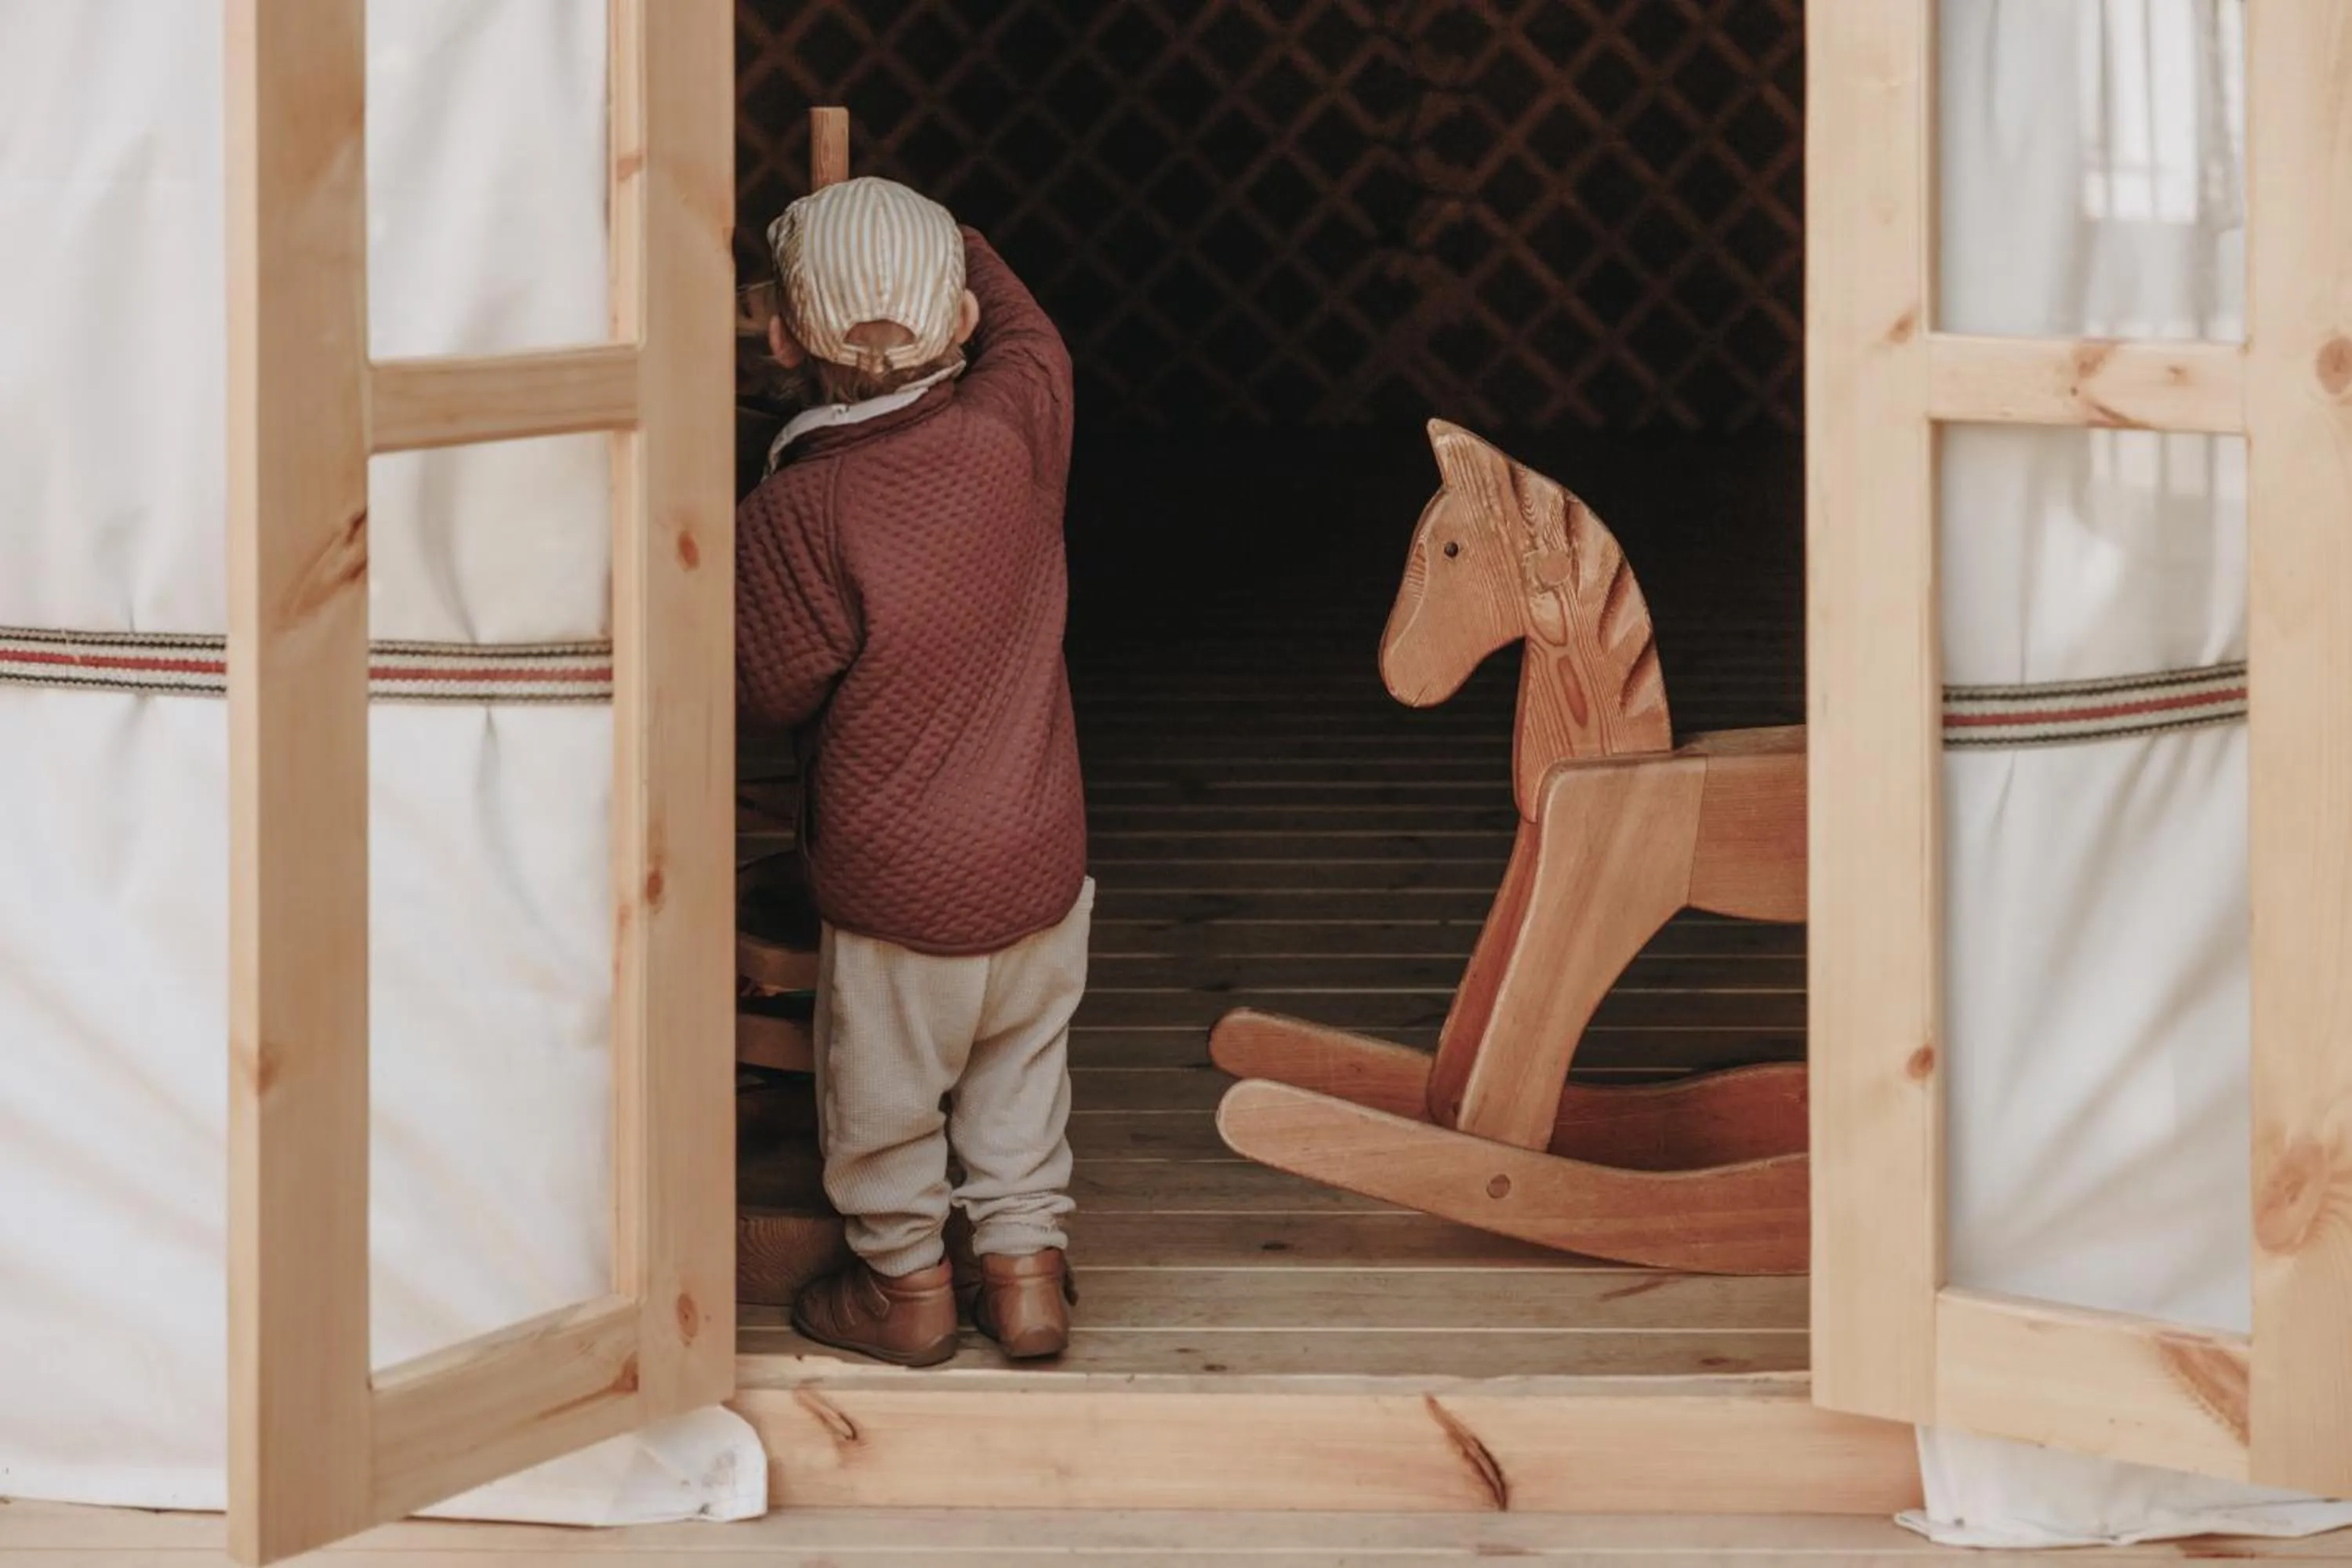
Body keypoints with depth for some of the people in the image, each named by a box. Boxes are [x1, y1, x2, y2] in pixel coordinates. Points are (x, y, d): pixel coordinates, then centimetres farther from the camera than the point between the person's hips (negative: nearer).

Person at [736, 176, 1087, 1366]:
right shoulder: (1012, 432, -13)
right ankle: (1026, 1264, 32)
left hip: (897, 883, -4)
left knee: (884, 1092, 16)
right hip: (1042, 856, 5)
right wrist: (921, 234, 19)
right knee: (1020, 1066, 24)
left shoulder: (795, 516, -23)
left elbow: (764, 691, -12)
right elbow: (1025, 328, 11)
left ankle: (905, 1282, 31)